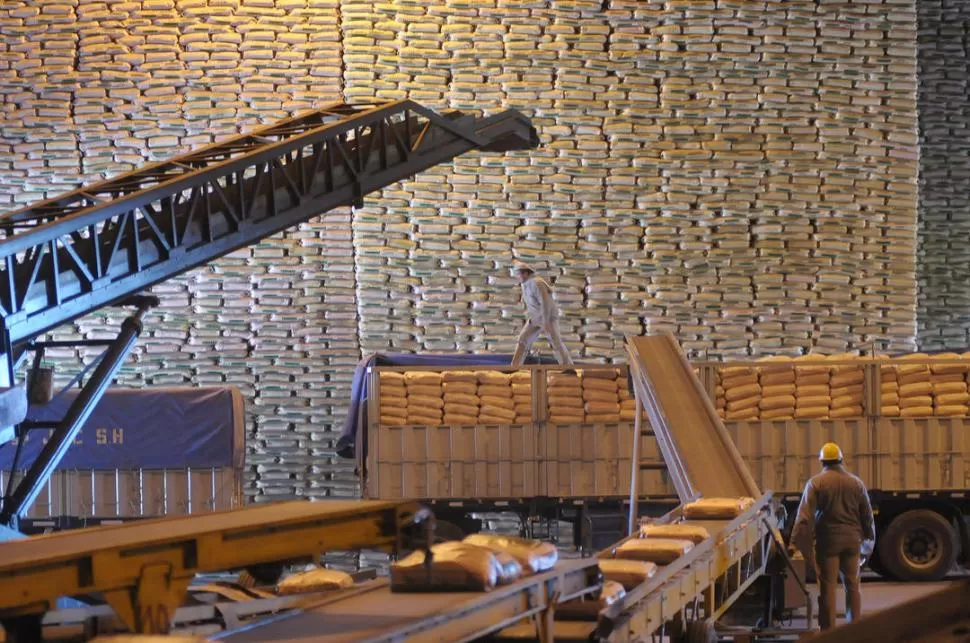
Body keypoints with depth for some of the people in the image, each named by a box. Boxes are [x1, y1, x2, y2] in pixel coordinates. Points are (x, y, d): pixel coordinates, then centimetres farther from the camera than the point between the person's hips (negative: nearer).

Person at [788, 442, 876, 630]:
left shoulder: (816, 483, -5)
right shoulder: (856, 483, 8)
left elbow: (805, 515, -14)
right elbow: (867, 516, 13)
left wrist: (794, 543, -18)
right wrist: (869, 542, 24)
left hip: (828, 541, -4)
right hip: (852, 541, 4)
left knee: (828, 587, -2)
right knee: (852, 586, 12)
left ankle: (828, 631, -3)